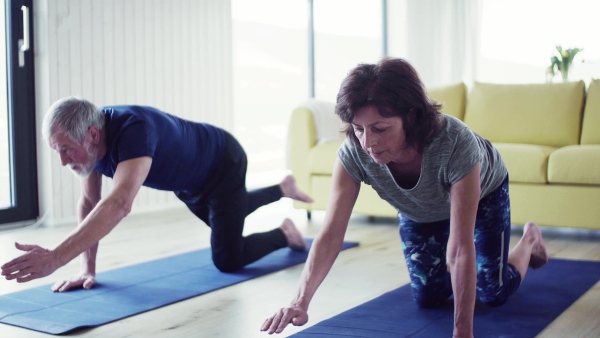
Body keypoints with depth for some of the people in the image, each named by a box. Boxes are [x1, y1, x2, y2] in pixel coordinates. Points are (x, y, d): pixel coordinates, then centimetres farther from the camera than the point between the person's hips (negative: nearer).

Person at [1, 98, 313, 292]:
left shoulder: (133, 129, -46)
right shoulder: (86, 138, -21)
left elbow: (119, 204, -60)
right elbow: (89, 203, -12)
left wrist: (55, 258, -67)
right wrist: (88, 268, -17)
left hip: (223, 164, -8)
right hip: (188, 184, 8)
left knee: (227, 260, -8)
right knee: (224, 220, 33)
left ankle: (283, 234, 20)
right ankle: (283, 188, 57)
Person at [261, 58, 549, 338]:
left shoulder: (455, 143, -47)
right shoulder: (353, 152, -38)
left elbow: (460, 246, -45)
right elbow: (330, 235, -39)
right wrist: (300, 301, -54)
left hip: (483, 194, -3)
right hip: (419, 210, 3)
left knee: (494, 294, 3)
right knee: (428, 299, 5)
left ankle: (529, 239, 33)